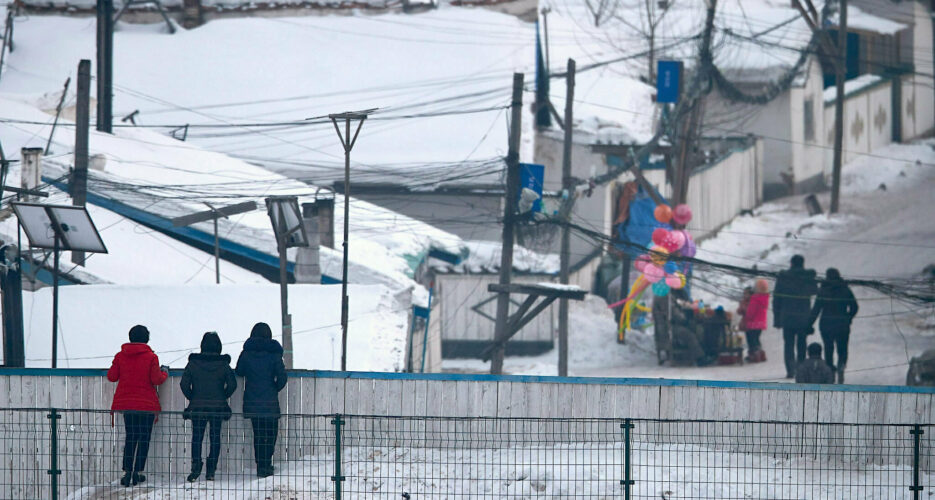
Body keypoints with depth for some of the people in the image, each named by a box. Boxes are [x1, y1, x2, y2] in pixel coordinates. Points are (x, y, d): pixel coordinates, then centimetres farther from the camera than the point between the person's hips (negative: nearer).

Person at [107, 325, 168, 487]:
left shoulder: (120, 356, 1)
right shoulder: (151, 357, -8)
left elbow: (111, 376, 3)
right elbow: (156, 379, -11)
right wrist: (164, 373, 10)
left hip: (125, 403, 3)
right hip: (147, 405, -3)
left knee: (130, 437, 12)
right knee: (144, 438, 7)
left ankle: (127, 471, -1)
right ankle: (138, 471, 1)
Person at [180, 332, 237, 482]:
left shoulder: (193, 363, -3)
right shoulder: (224, 365, -3)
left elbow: (184, 384, -6)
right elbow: (232, 385, -4)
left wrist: (192, 398, 8)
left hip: (197, 407, 0)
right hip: (218, 407, 0)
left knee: (197, 437, 7)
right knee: (215, 438, 9)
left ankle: (196, 467, -8)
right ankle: (211, 470, 4)